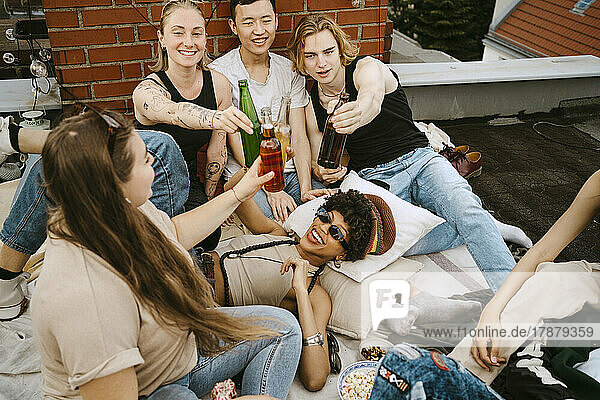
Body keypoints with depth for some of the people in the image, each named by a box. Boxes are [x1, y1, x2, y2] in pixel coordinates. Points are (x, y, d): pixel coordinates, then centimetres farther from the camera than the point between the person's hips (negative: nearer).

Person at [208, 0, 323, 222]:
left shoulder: (290, 70, 9)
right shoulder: (219, 73, -4)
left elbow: (299, 137, 3)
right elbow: (237, 144, -10)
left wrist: (306, 187, -14)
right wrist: (271, 189, -21)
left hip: (291, 171, 4)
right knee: (280, 224, -30)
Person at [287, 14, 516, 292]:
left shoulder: (367, 68, -7)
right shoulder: (311, 104, 6)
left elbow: (372, 96, -35)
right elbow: (318, 162, 13)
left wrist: (359, 113, -61)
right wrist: (323, 172, -14)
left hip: (418, 159, -1)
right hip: (372, 178, 2)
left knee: (467, 210, -32)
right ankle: (485, 231, -13)